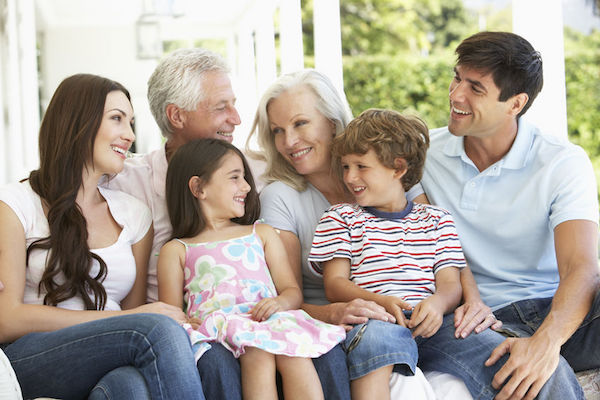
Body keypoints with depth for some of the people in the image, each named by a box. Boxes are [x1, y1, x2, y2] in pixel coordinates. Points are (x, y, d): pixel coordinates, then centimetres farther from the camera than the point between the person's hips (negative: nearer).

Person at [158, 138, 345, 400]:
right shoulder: (176, 251, 20)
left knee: (294, 352, -33)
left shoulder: (262, 235, 29)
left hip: (269, 319, 3)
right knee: (258, 354, -36)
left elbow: (293, 291, 21)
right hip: (218, 328, -3)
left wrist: (279, 302, -4)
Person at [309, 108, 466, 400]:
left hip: (426, 324, 2)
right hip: (371, 319, -2)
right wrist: (380, 302, -14)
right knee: (380, 335, -39)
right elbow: (334, 284, 8)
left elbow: (450, 283, 13)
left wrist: (438, 302, -15)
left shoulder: (437, 220, 23)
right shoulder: (340, 218, 19)